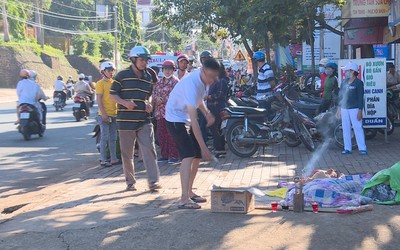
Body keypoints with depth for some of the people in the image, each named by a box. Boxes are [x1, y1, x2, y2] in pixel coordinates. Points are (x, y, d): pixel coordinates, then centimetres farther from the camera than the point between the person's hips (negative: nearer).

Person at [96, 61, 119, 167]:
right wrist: (103, 113, -20)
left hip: (114, 114, 7)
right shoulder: (100, 83, -7)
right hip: (104, 115, -7)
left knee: (113, 138, 12)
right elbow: (99, 100, -13)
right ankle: (103, 160, -1)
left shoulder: (114, 83, 14)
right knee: (104, 137, -5)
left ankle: (113, 159, 19)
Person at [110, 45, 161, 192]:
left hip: (144, 120, 3)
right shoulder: (123, 75, -3)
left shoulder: (148, 77, 11)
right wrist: (124, 103, -17)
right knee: (127, 152, 6)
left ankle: (153, 181, -3)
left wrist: (149, 103, 3)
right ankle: (130, 182, 20)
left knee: (149, 149, -6)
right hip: (126, 120, -3)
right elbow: (113, 94, 0)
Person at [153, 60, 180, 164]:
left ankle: (173, 155, 1)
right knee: (161, 134, 8)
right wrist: (156, 99, -6)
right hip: (160, 112, 7)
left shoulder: (175, 81, -3)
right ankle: (164, 155, 17)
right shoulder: (159, 82, 18)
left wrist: (162, 100, -13)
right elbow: (154, 94, 15)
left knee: (171, 135, -5)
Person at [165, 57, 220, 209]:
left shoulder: (203, 79, -4)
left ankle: (189, 192, 20)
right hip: (176, 118, -9)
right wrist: (203, 146, -35)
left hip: (186, 118, 9)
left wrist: (207, 113, 1)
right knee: (188, 156, -20)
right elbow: (194, 120, -34)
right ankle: (184, 199, -22)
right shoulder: (192, 84, -32)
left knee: (197, 156, 7)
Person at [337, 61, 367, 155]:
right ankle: (347, 148, 13)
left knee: (358, 128, -6)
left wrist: (360, 111, -12)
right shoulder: (344, 82, 11)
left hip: (354, 109, -6)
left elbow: (360, 97, -8)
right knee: (345, 129, 7)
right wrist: (339, 108, 13)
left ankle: (362, 148, -1)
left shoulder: (358, 83, -6)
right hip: (344, 108, 6)